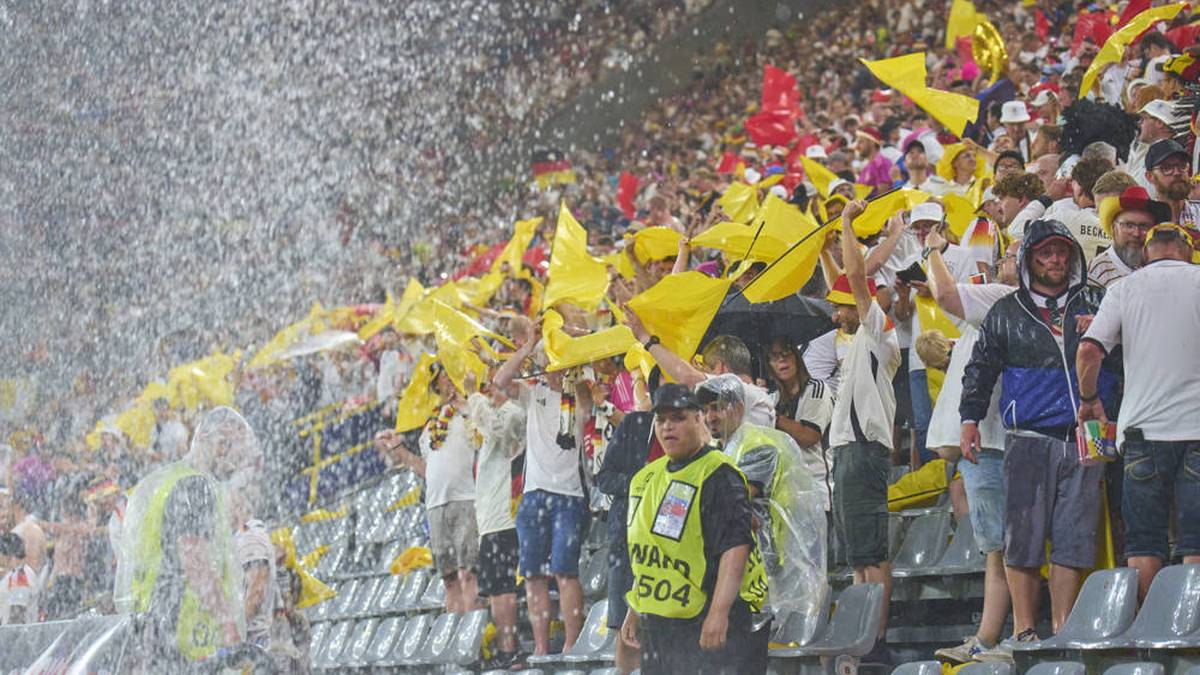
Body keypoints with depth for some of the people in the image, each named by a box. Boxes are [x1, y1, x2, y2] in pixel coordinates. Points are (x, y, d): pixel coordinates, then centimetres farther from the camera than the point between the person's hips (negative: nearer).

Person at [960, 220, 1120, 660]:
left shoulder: (1094, 304, 13)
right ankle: (1023, 632, 1)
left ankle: (1062, 632, 4)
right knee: (1022, 539, -5)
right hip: (1029, 442, -1)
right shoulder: (1006, 314, 12)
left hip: (1084, 440, 1)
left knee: (1073, 540, -1)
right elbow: (980, 369, 15)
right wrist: (970, 419, 5)